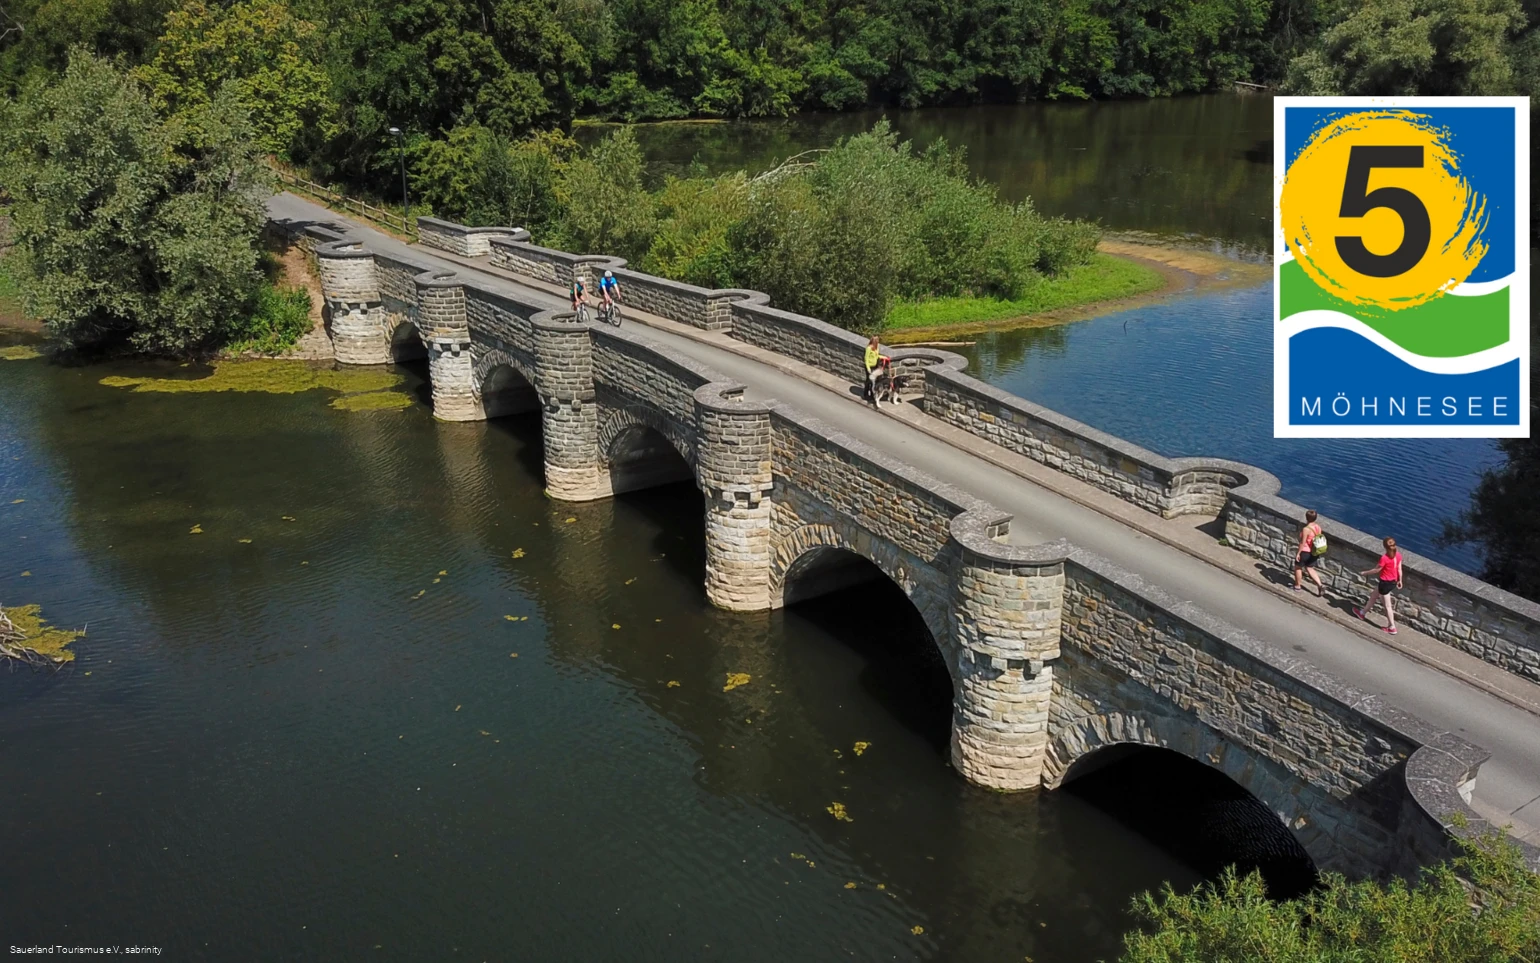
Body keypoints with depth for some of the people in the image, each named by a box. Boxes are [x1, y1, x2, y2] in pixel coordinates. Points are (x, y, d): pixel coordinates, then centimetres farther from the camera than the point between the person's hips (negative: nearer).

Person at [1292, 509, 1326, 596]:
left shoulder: (1306, 529, -24)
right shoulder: (1318, 527, -2)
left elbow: (1303, 542, -21)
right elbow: (1319, 539, 7)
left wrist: (1298, 553, -13)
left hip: (1305, 552, -7)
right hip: (1314, 553, 7)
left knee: (1298, 567, 15)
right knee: (1310, 568, 20)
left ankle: (1297, 586, 27)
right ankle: (1320, 585, 8)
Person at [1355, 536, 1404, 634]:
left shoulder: (1384, 558, -28)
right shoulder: (1398, 555, -7)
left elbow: (1376, 570, -15)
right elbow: (1399, 569, 2)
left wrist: (1364, 573, 0)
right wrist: (1400, 581, 16)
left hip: (1385, 583, -8)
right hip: (1393, 581, 8)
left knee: (1387, 606, 7)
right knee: (1373, 595, 26)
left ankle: (1392, 627, 17)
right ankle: (1363, 613, 43)